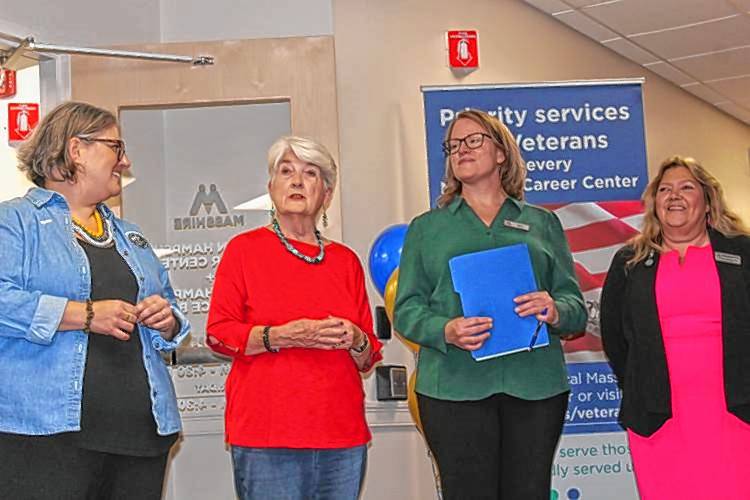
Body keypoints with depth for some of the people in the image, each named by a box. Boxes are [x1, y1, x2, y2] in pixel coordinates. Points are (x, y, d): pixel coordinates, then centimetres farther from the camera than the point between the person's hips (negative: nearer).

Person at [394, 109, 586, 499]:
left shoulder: (542, 223, 16)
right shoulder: (427, 228, 14)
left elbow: (575, 305, 11)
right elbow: (407, 310, 6)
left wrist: (554, 311, -13)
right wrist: (446, 331, -14)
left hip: (535, 385, 1)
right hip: (455, 387, -1)